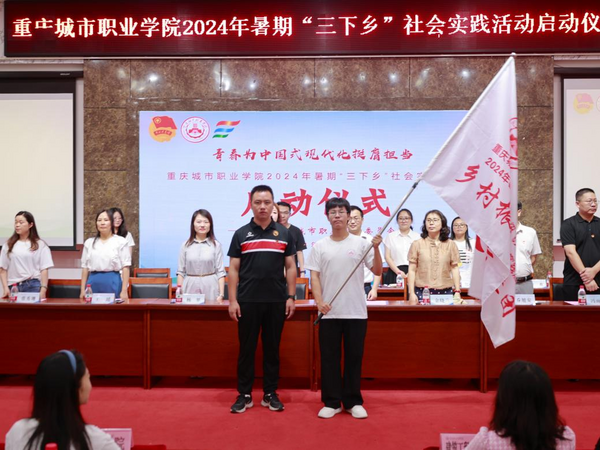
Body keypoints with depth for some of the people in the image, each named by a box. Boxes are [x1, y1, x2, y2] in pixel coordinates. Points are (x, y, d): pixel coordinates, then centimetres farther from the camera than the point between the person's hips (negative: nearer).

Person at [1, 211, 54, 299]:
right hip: (13, 287, 2)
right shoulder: (8, 245, 11)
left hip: (33, 286, -2)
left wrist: (43, 290, -9)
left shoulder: (40, 245, 3)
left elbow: (44, 269, -1)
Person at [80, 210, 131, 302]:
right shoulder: (89, 243, 12)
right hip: (93, 283, 3)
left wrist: (124, 291, -10)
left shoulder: (120, 242, 0)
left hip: (113, 283, -3)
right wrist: (83, 290, 7)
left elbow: (125, 268, -4)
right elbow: (85, 268, 12)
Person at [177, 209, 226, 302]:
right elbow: (180, 272, 7)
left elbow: (220, 272, 0)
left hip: (210, 288, -1)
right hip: (190, 287, 1)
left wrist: (221, 294, -6)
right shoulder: (186, 245, 6)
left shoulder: (216, 245, 2)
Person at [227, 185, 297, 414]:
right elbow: (233, 269, 2)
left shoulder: (284, 233, 6)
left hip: (276, 301, 1)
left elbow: (290, 267, 7)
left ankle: (270, 394, 21)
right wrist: (232, 300, -4)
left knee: (272, 348, 9)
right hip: (247, 301, -1)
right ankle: (244, 394, 17)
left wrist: (291, 297, 0)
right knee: (246, 348, 6)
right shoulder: (241, 234, 4)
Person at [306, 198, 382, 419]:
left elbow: (377, 272, 0)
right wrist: (319, 301, -13)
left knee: (354, 358, 8)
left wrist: (376, 248, -14)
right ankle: (331, 402, 18)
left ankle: (353, 402, 21)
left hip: (356, 312, 0)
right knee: (329, 358, 6)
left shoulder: (361, 243, 3)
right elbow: (314, 277, 1)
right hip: (329, 312, 1)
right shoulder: (319, 246, 5)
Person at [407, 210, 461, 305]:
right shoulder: (417, 244, 3)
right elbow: (412, 270, 2)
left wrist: (457, 292, 0)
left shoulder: (450, 244, 7)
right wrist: (411, 293, -5)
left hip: (445, 292, 1)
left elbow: (454, 269, 7)